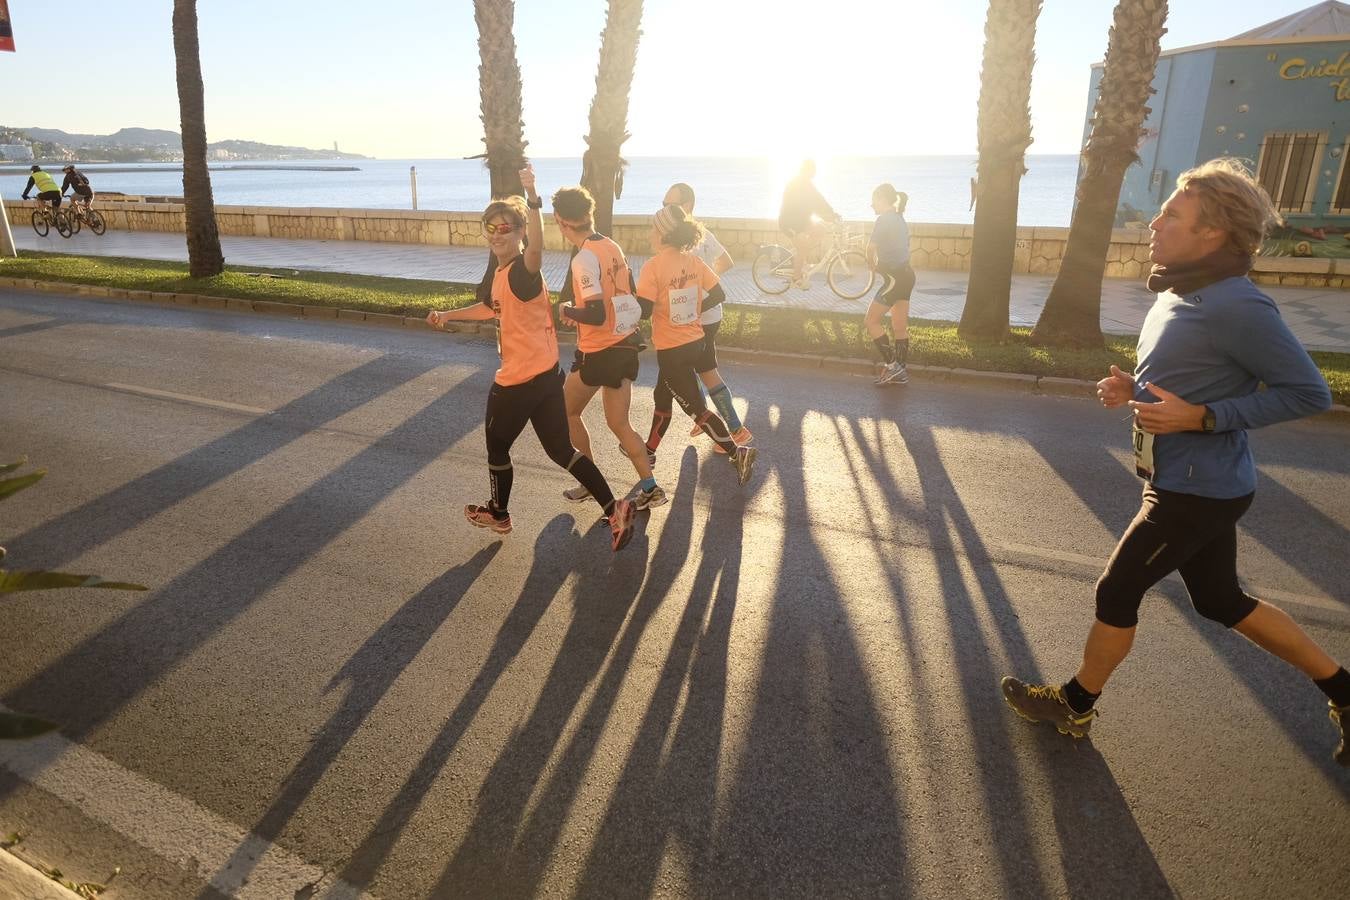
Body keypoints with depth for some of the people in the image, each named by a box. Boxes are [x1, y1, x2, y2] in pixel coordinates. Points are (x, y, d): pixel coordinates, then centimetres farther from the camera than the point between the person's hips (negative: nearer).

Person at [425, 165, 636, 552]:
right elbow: (493, 308, 31)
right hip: (544, 376, 9)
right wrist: (448, 315, 32)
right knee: (560, 449, 11)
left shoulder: (522, 270, -18)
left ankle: (498, 514, 36)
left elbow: (536, 248, -43)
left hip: (522, 381, -9)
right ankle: (614, 508, 8)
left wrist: (532, 199, -54)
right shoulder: (501, 272, 11)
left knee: (497, 446, 14)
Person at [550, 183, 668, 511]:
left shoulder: (584, 258, -20)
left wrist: (567, 310, -7)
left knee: (567, 412, 15)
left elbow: (596, 315, -26)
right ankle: (649, 488, 11)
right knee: (618, 424, 14)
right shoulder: (613, 247, 5)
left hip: (599, 353, -7)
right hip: (627, 345, 7)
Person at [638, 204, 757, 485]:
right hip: (695, 342, 8)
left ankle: (737, 452, -2)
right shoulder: (694, 262, 0)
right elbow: (719, 295, 3)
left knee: (695, 407, 3)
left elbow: (643, 310, -24)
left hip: (671, 350, -8)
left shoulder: (654, 266, -18)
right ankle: (648, 451, 38)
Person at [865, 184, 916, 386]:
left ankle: (892, 365, -3)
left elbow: (871, 248, -12)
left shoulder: (884, 219, -13)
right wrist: (880, 264, 2)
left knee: (870, 321, -1)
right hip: (906, 274, 9)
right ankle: (900, 372, 16)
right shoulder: (898, 218, 17)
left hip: (894, 278, -9)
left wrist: (872, 265, 7)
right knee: (900, 327, 11)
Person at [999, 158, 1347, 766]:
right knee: (1221, 601, 22)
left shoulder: (1235, 307, -24)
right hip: (1187, 482, 9)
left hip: (1198, 490, -9)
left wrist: (1200, 417, -25)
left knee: (1116, 592, 4)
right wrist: (1133, 389, 0)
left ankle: (1074, 705, 25)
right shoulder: (1178, 293, 5)